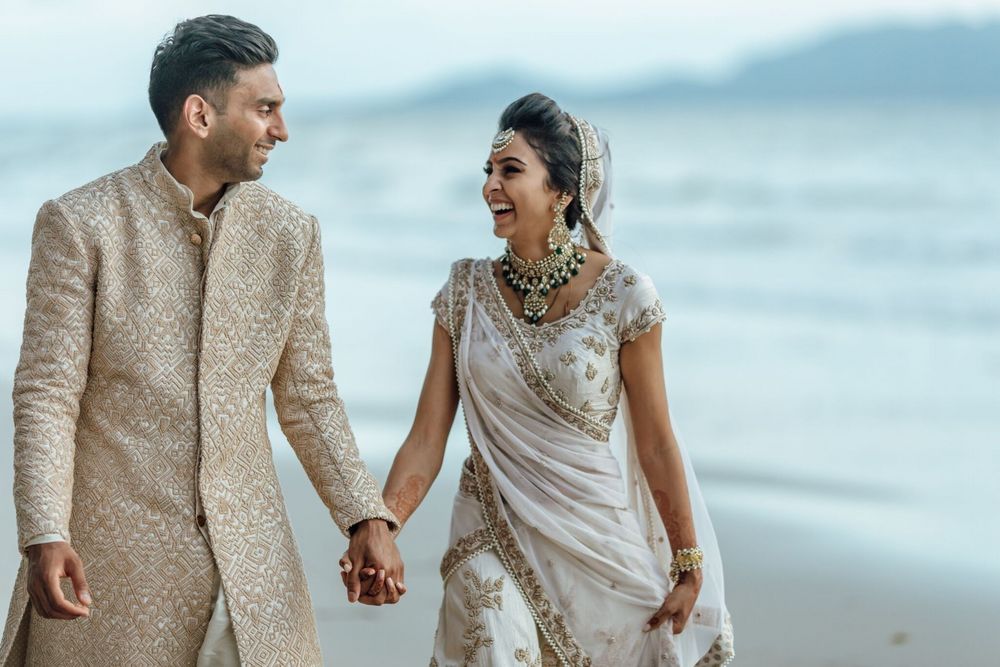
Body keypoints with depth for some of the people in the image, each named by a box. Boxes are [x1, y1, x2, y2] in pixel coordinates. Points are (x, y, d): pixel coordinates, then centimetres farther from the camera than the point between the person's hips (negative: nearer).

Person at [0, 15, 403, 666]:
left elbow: (308, 396, 9)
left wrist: (366, 517, -3)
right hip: (112, 553, -3)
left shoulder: (290, 233, 5)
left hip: (249, 554, 3)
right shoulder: (78, 223, -7)